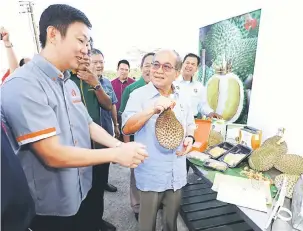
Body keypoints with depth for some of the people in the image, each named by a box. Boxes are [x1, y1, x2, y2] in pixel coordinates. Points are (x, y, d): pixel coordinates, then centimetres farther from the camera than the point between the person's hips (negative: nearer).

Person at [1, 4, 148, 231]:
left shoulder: (69, 84, 4)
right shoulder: (23, 85, -24)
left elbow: (88, 124, 8)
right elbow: (53, 155, -28)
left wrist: (121, 145, -7)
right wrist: (116, 154, -24)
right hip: (51, 207, -7)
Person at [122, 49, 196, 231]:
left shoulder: (182, 100, 4)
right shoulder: (139, 95, -12)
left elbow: (190, 126, 17)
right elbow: (126, 128, -23)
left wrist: (189, 138, -5)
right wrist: (152, 110, -37)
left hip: (177, 175, 5)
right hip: (151, 175, -4)